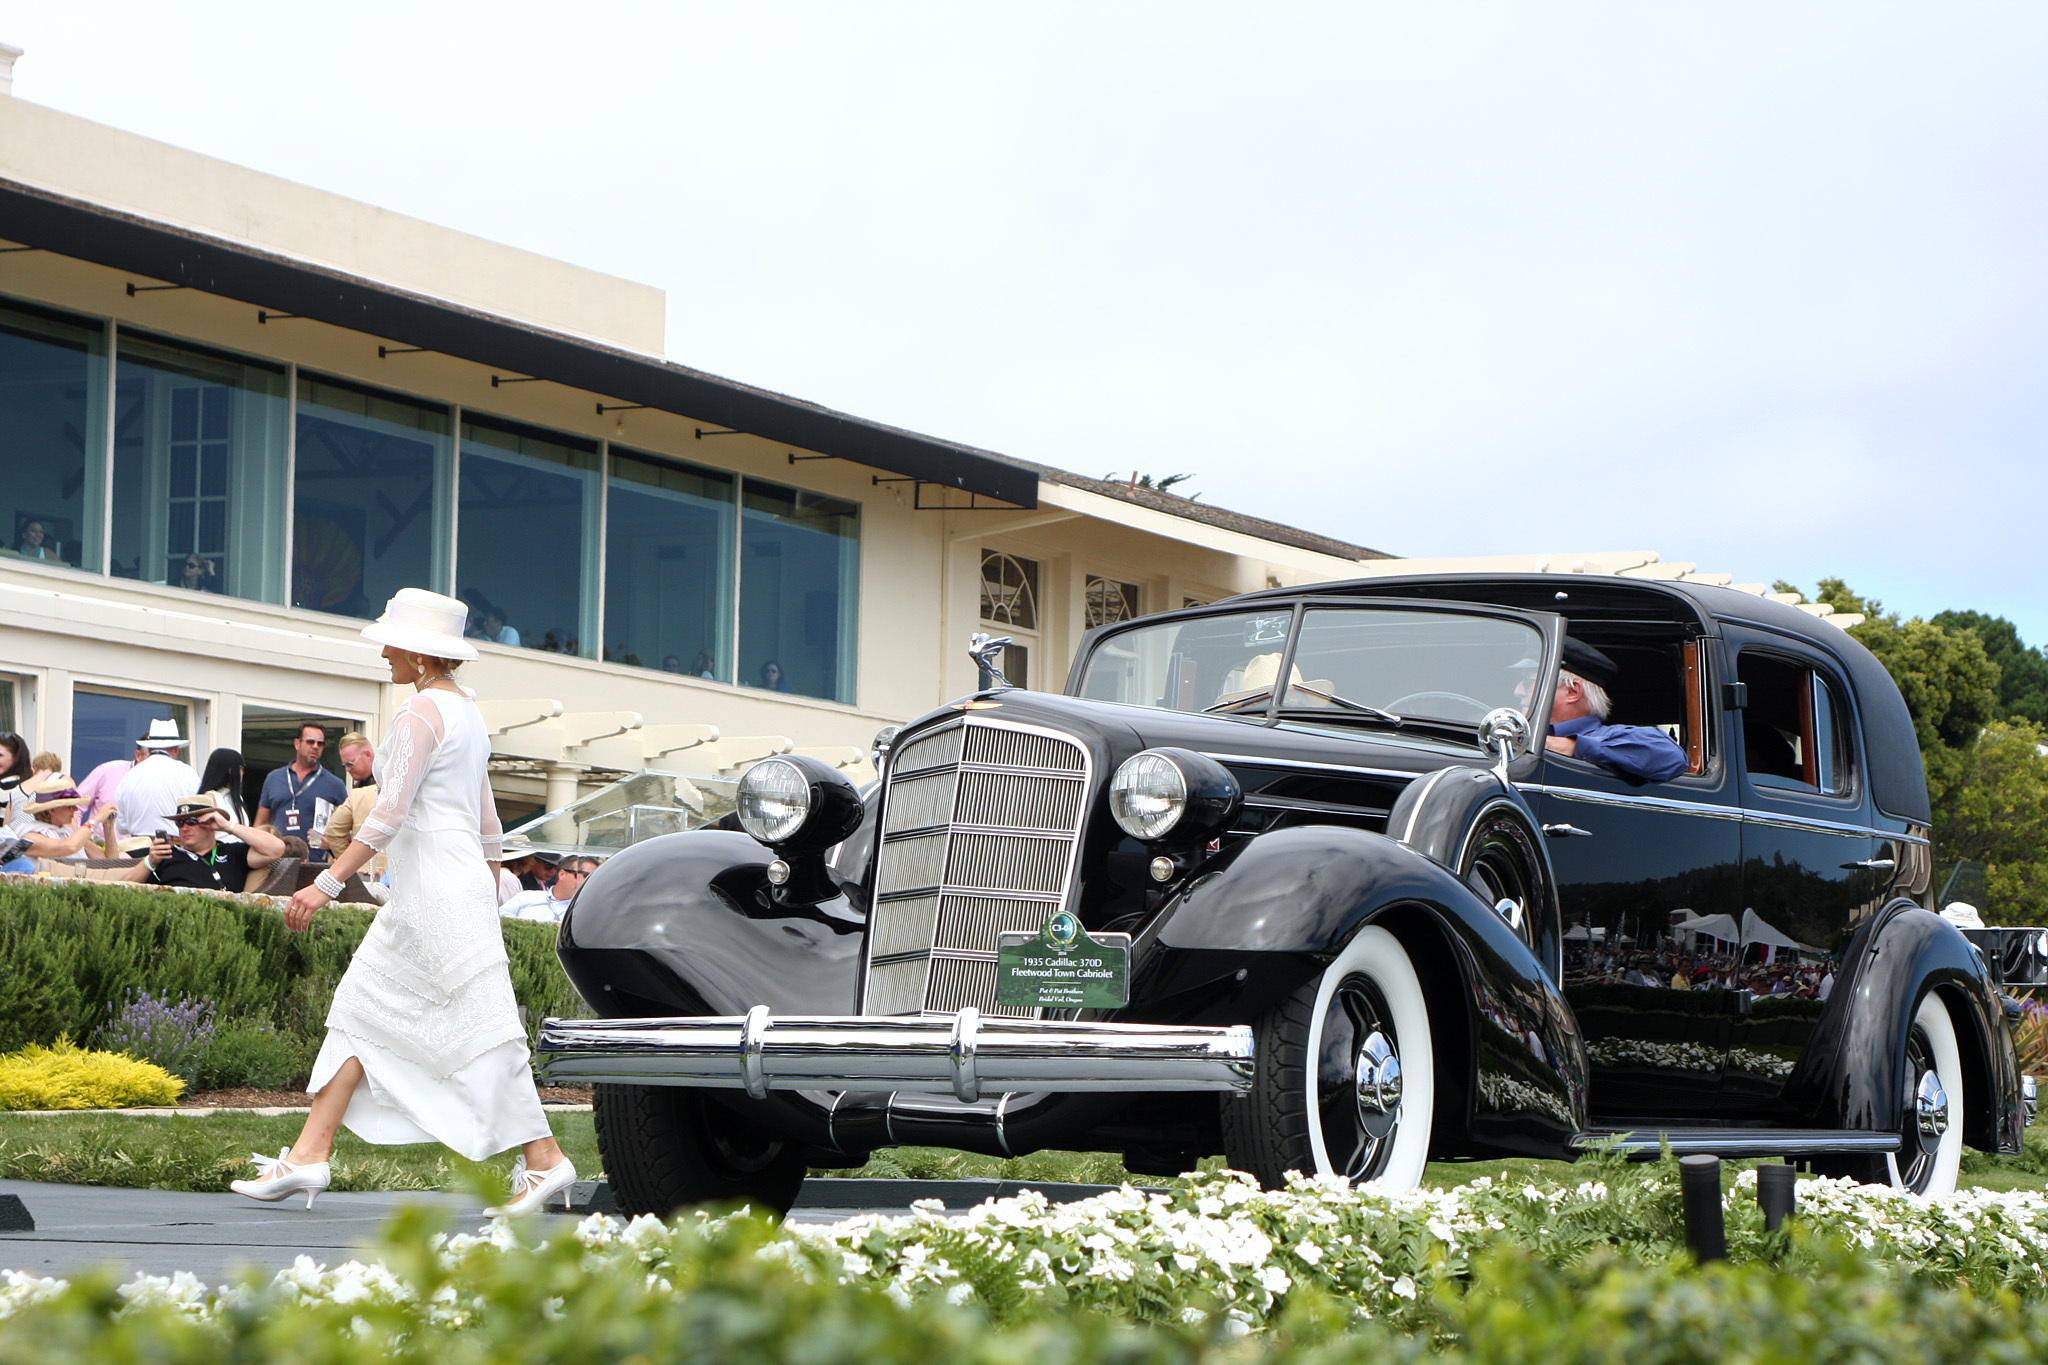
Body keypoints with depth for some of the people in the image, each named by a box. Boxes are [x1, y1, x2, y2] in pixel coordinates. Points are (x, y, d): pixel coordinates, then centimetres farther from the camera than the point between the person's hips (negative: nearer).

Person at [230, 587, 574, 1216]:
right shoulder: (467, 711, 17)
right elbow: (487, 821, 19)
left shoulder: (421, 712, -12)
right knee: (362, 1009, 9)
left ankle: (544, 1159, -5)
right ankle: (307, 1156, 7)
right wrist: (488, 899, 24)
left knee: (481, 1028, -7)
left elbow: (388, 815, -18)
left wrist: (328, 883, -18)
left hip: (436, 883, -10)